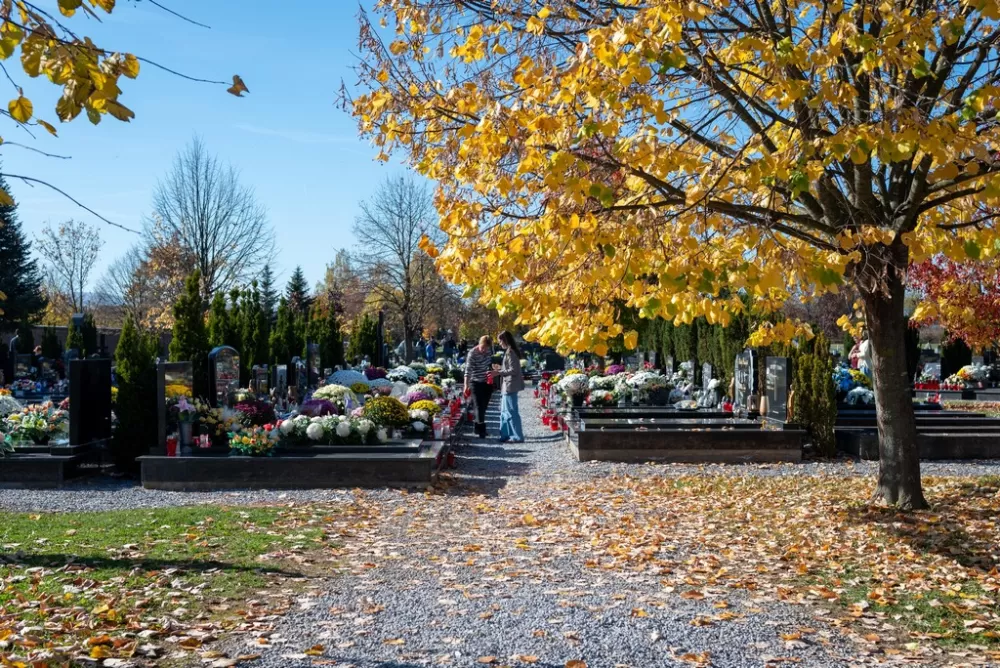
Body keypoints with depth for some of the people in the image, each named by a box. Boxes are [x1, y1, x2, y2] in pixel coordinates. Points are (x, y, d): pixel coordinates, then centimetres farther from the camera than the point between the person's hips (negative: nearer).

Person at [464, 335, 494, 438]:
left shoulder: (490, 350, -3)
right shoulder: (472, 353, -20)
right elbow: (468, 370, -24)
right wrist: (466, 385, -30)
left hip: (487, 382, 6)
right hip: (476, 383, -6)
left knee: (484, 406, 11)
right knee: (479, 406, -7)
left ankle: (478, 427, 22)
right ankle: (481, 430, -4)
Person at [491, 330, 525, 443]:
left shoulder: (510, 352, -15)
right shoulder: (509, 351, 14)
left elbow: (513, 370, -19)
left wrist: (499, 373, -17)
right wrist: (500, 368, 17)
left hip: (510, 386, -10)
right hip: (508, 386, 10)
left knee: (511, 411, -6)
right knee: (505, 411, 15)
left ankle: (518, 437, -1)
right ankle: (506, 435, 21)